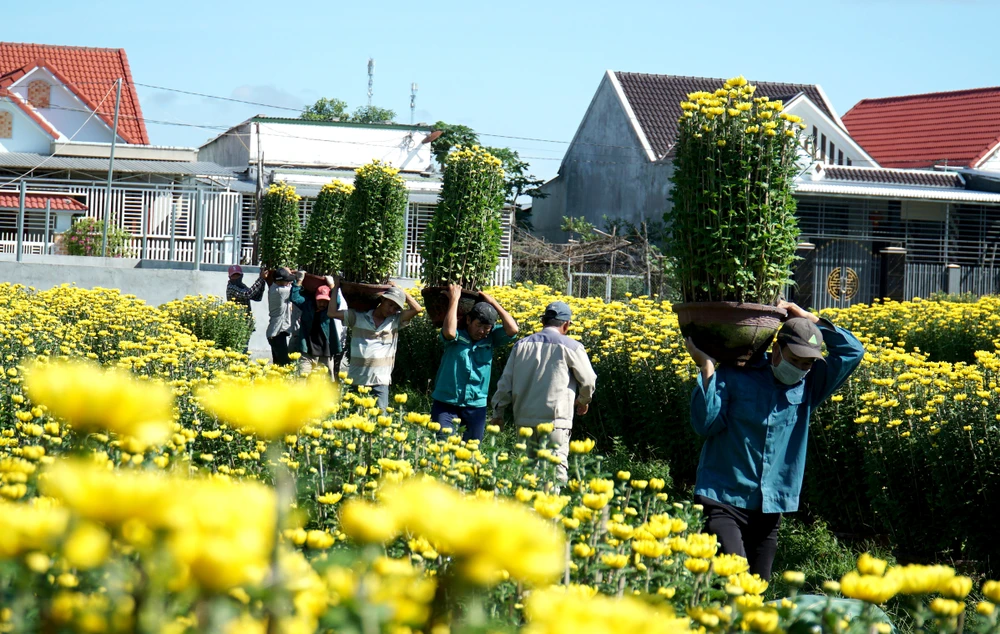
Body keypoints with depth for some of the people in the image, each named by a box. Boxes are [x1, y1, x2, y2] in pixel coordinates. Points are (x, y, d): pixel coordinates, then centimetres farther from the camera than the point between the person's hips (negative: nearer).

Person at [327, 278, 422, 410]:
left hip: (380, 382, 0)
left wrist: (401, 291, 6)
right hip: (356, 380, 0)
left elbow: (417, 309, 0)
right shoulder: (358, 317, 7)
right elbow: (332, 312, 7)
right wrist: (336, 288, 10)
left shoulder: (395, 320, 9)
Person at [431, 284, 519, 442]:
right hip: (446, 403, -3)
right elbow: (449, 332, -30)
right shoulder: (457, 336, -8)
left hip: (475, 406, 3)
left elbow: (512, 330, -11)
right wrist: (454, 299, -20)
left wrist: (493, 302, -6)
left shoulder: (491, 338, 1)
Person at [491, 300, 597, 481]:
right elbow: (588, 381, 4)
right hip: (555, 420, -5)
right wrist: (583, 401, 25)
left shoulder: (522, 345, 9)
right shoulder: (571, 347, -3)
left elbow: (506, 382, 11)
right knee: (556, 469, -7)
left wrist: (498, 412, 19)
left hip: (524, 420, 5)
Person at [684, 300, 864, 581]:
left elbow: (853, 351, 3)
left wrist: (810, 320, 0)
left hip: (770, 508, 5)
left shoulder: (809, 385, 7)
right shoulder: (733, 377, -5)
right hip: (723, 501, -5)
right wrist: (707, 367, -17)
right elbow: (706, 423, -14)